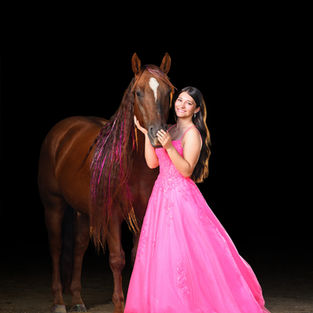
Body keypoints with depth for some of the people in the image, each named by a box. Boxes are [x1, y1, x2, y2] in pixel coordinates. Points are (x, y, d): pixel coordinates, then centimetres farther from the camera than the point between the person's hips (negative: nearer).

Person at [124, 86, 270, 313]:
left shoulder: (192, 133, -8)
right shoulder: (170, 130, 14)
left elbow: (187, 170, -16)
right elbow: (152, 163, 11)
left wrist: (169, 147, -26)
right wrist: (147, 133, 7)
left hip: (181, 196, -8)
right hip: (162, 194, 8)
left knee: (182, 250, -8)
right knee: (160, 250, 8)